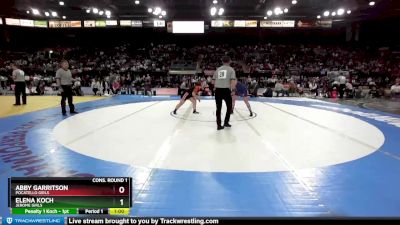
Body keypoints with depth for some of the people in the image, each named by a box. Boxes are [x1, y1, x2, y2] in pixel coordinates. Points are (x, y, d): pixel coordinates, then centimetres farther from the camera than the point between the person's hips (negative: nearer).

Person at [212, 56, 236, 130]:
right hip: (226, 90, -3)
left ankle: (219, 125, 10)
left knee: (218, 108, 9)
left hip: (218, 90, 3)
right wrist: (231, 88, 8)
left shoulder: (218, 69, 14)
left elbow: (213, 82, 14)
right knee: (229, 106, 17)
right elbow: (233, 81, -8)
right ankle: (226, 122, 21)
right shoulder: (231, 69, 3)